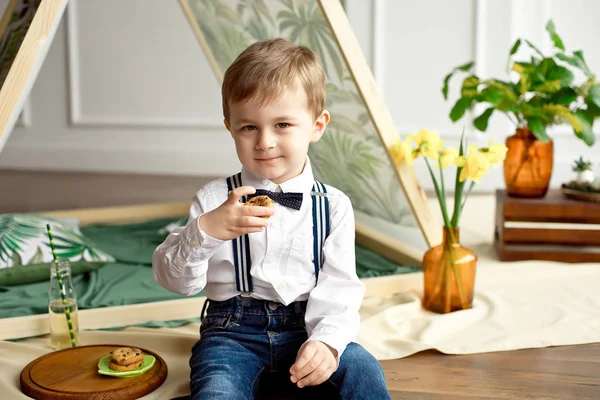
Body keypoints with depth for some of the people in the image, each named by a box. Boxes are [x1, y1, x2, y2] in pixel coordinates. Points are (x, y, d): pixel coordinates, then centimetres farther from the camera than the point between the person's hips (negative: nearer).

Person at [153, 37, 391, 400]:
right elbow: (175, 280, -3)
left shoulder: (334, 205, 3)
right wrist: (204, 231, -22)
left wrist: (327, 340, -21)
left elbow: (338, 287, -2)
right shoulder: (215, 199, 1)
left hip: (306, 327, 1)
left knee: (363, 370, -24)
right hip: (233, 330, -1)